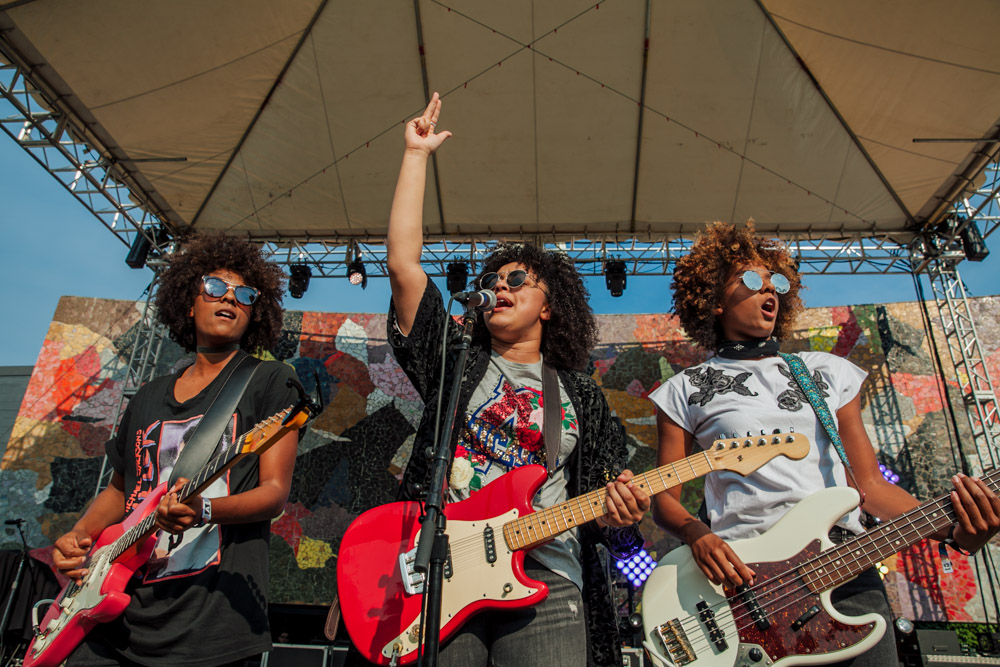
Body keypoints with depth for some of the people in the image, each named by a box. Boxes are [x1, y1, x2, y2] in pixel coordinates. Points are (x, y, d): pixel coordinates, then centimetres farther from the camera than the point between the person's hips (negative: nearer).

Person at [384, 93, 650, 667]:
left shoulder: (582, 395, 15)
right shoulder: (454, 361, 12)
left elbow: (595, 504, 14)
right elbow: (403, 261, 3)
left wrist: (617, 511, -11)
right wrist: (418, 154, 8)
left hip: (544, 585, 1)